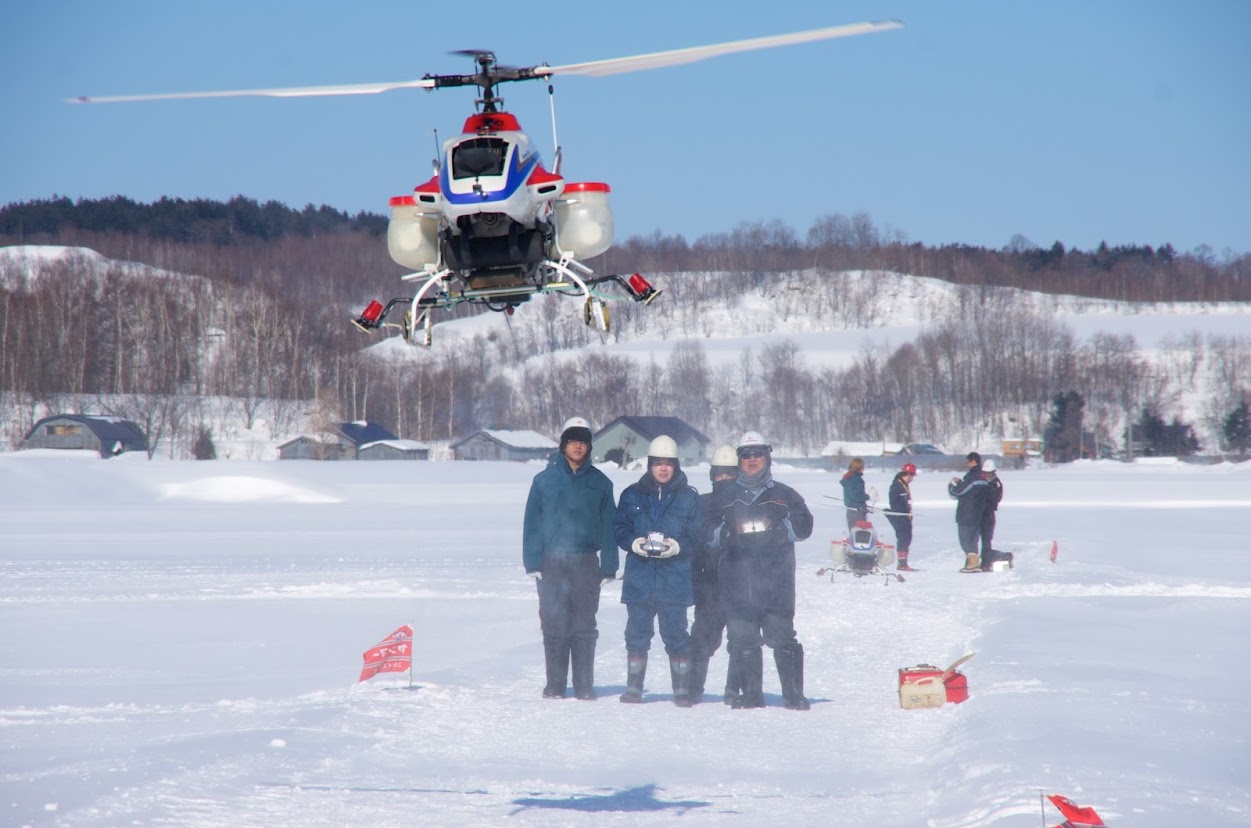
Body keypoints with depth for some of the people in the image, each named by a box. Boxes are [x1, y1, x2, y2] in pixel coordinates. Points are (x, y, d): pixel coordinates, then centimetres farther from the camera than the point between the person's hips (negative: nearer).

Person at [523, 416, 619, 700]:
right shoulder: (545, 480, 4)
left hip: (585, 563, 0)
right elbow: (532, 524, 3)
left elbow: (609, 527, 8)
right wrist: (533, 563, -5)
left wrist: (608, 567, 2)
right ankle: (555, 685, 6)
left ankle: (584, 686, 5)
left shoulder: (600, 483, 7)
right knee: (554, 626, 1)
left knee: (584, 627, 1)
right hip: (552, 563, 0)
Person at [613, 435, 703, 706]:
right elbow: (619, 528, 9)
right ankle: (633, 688, 13)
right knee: (637, 635, 4)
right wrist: (634, 543, -11)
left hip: (675, 580, -2)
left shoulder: (689, 498, 5)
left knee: (675, 636, 0)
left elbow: (698, 535, 2)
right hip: (639, 579, 2)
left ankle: (682, 690, 6)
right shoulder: (632, 495, 10)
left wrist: (677, 546, -16)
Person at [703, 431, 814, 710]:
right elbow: (708, 531, 9)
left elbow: (804, 525, 4)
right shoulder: (723, 497, 17)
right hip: (737, 581, 2)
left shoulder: (784, 495, 13)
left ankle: (794, 695, -3)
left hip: (776, 580, -2)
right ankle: (751, 695, 9)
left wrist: (778, 527, -14)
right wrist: (728, 532, -12)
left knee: (782, 638, -6)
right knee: (743, 641, 1)